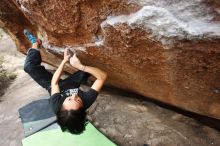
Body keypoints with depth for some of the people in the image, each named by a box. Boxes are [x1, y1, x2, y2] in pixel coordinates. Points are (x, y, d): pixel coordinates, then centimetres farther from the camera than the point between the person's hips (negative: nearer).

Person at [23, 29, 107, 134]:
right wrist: (80, 66, -49)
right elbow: (102, 76, -41)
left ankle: (35, 44, 18)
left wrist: (64, 61, -23)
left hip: (53, 86, -1)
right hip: (69, 85, 2)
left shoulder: (56, 105, -43)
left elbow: (54, 83, -26)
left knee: (29, 66, -11)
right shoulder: (86, 101, -42)